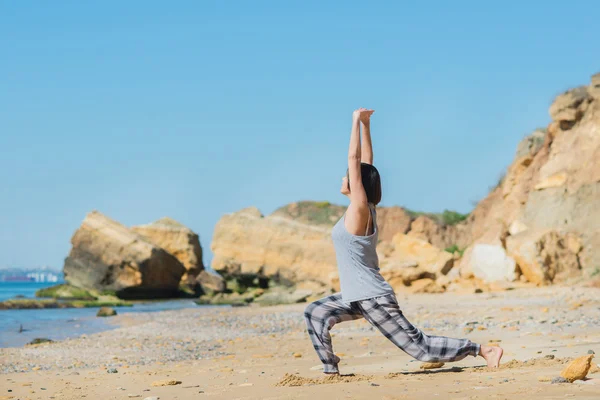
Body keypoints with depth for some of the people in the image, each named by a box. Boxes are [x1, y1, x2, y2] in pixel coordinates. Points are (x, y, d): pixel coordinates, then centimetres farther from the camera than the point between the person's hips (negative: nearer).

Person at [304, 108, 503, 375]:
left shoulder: (360, 209, -15)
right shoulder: (362, 209, 6)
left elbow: (354, 159, -19)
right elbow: (366, 162, 12)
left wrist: (358, 122, -14)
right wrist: (365, 125, 10)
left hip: (372, 298, -9)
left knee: (419, 346, -5)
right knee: (314, 313, 10)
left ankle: (482, 350, 0)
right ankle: (331, 370, 9)